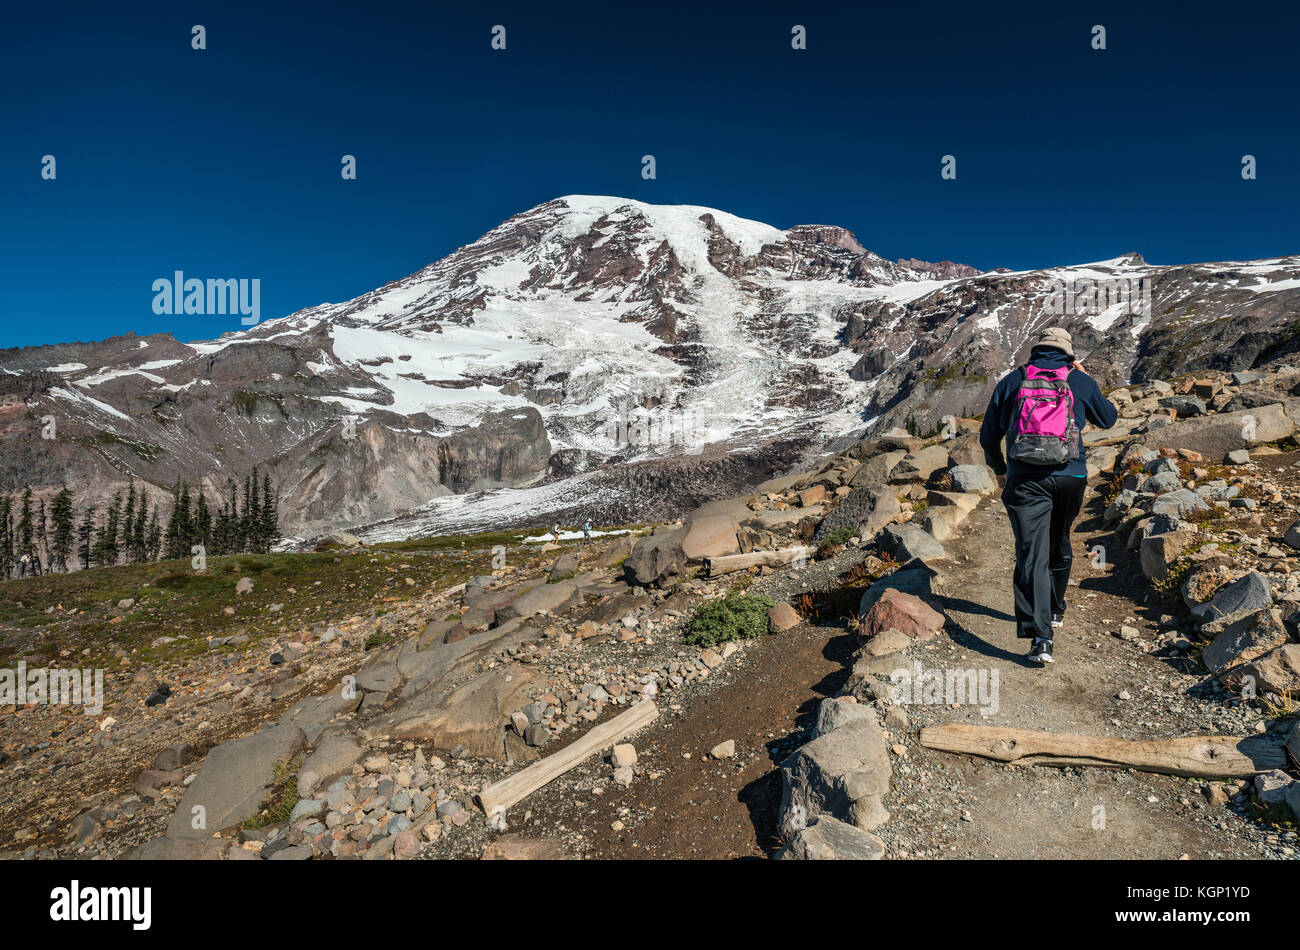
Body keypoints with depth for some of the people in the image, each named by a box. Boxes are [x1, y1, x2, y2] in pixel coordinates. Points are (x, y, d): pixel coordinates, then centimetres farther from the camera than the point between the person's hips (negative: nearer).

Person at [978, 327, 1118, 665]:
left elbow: (988, 436, 12)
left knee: (1032, 553, -6)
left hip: (1025, 478, -2)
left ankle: (1040, 637, -16)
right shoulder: (1080, 382, 8)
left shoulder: (1011, 381, 8)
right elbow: (1108, 418, 24)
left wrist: (999, 470, 28)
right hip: (1071, 476, 2)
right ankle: (1055, 611, 41)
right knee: (1059, 545, 23)